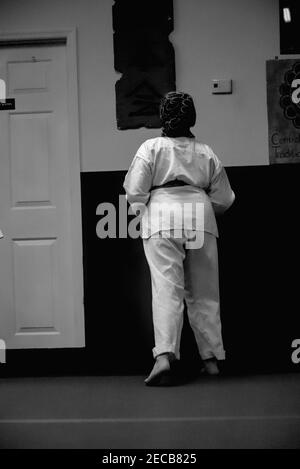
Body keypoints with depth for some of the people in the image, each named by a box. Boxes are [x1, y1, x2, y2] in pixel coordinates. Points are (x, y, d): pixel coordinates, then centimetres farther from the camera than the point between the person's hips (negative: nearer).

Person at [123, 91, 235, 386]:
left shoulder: (151, 148, 1)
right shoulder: (206, 152, 11)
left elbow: (134, 190, -5)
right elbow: (223, 199, 15)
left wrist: (140, 207, 14)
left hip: (162, 220, -3)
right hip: (200, 219, 3)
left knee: (166, 289, -7)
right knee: (203, 293, 11)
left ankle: (164, 355, -21)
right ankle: (211, 358, 17)